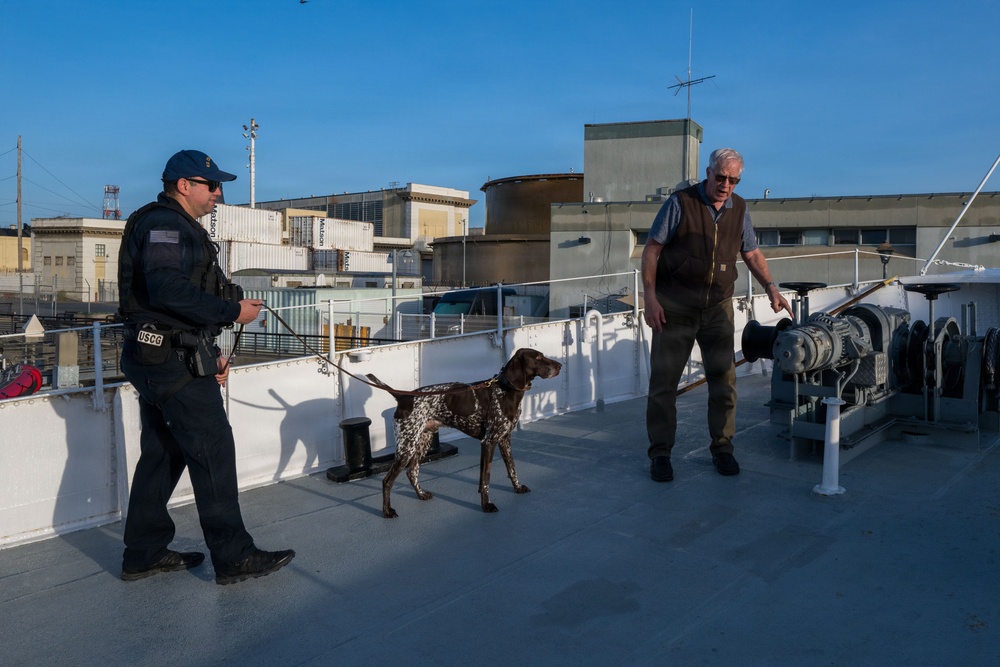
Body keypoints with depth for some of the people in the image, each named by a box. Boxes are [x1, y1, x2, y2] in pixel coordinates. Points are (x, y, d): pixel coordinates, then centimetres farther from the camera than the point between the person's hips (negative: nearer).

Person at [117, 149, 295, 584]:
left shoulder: (178, 228, 22)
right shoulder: (165, 224, -12)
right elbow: (169, 291, -27)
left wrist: (210, 354, 19)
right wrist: (233, 311, -19)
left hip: (157, 359, 11)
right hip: (173, 360, -11)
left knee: (162, 453, 14)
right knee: (213, 451, -7)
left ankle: (144, 554, 24)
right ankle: (234, 558, 0)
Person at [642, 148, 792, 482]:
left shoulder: (739, 209, 7)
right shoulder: (680, 202, -7)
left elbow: (752, 254, 14)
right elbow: (651, 250, -8)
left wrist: (771, 288, -1)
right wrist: (650, 298, -14)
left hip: (718, 306, 4)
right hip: (675, 305, -4)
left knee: (723, 378, 6)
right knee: (664, 379, 0)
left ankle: (722, 448, 21)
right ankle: (660, 453, 10)